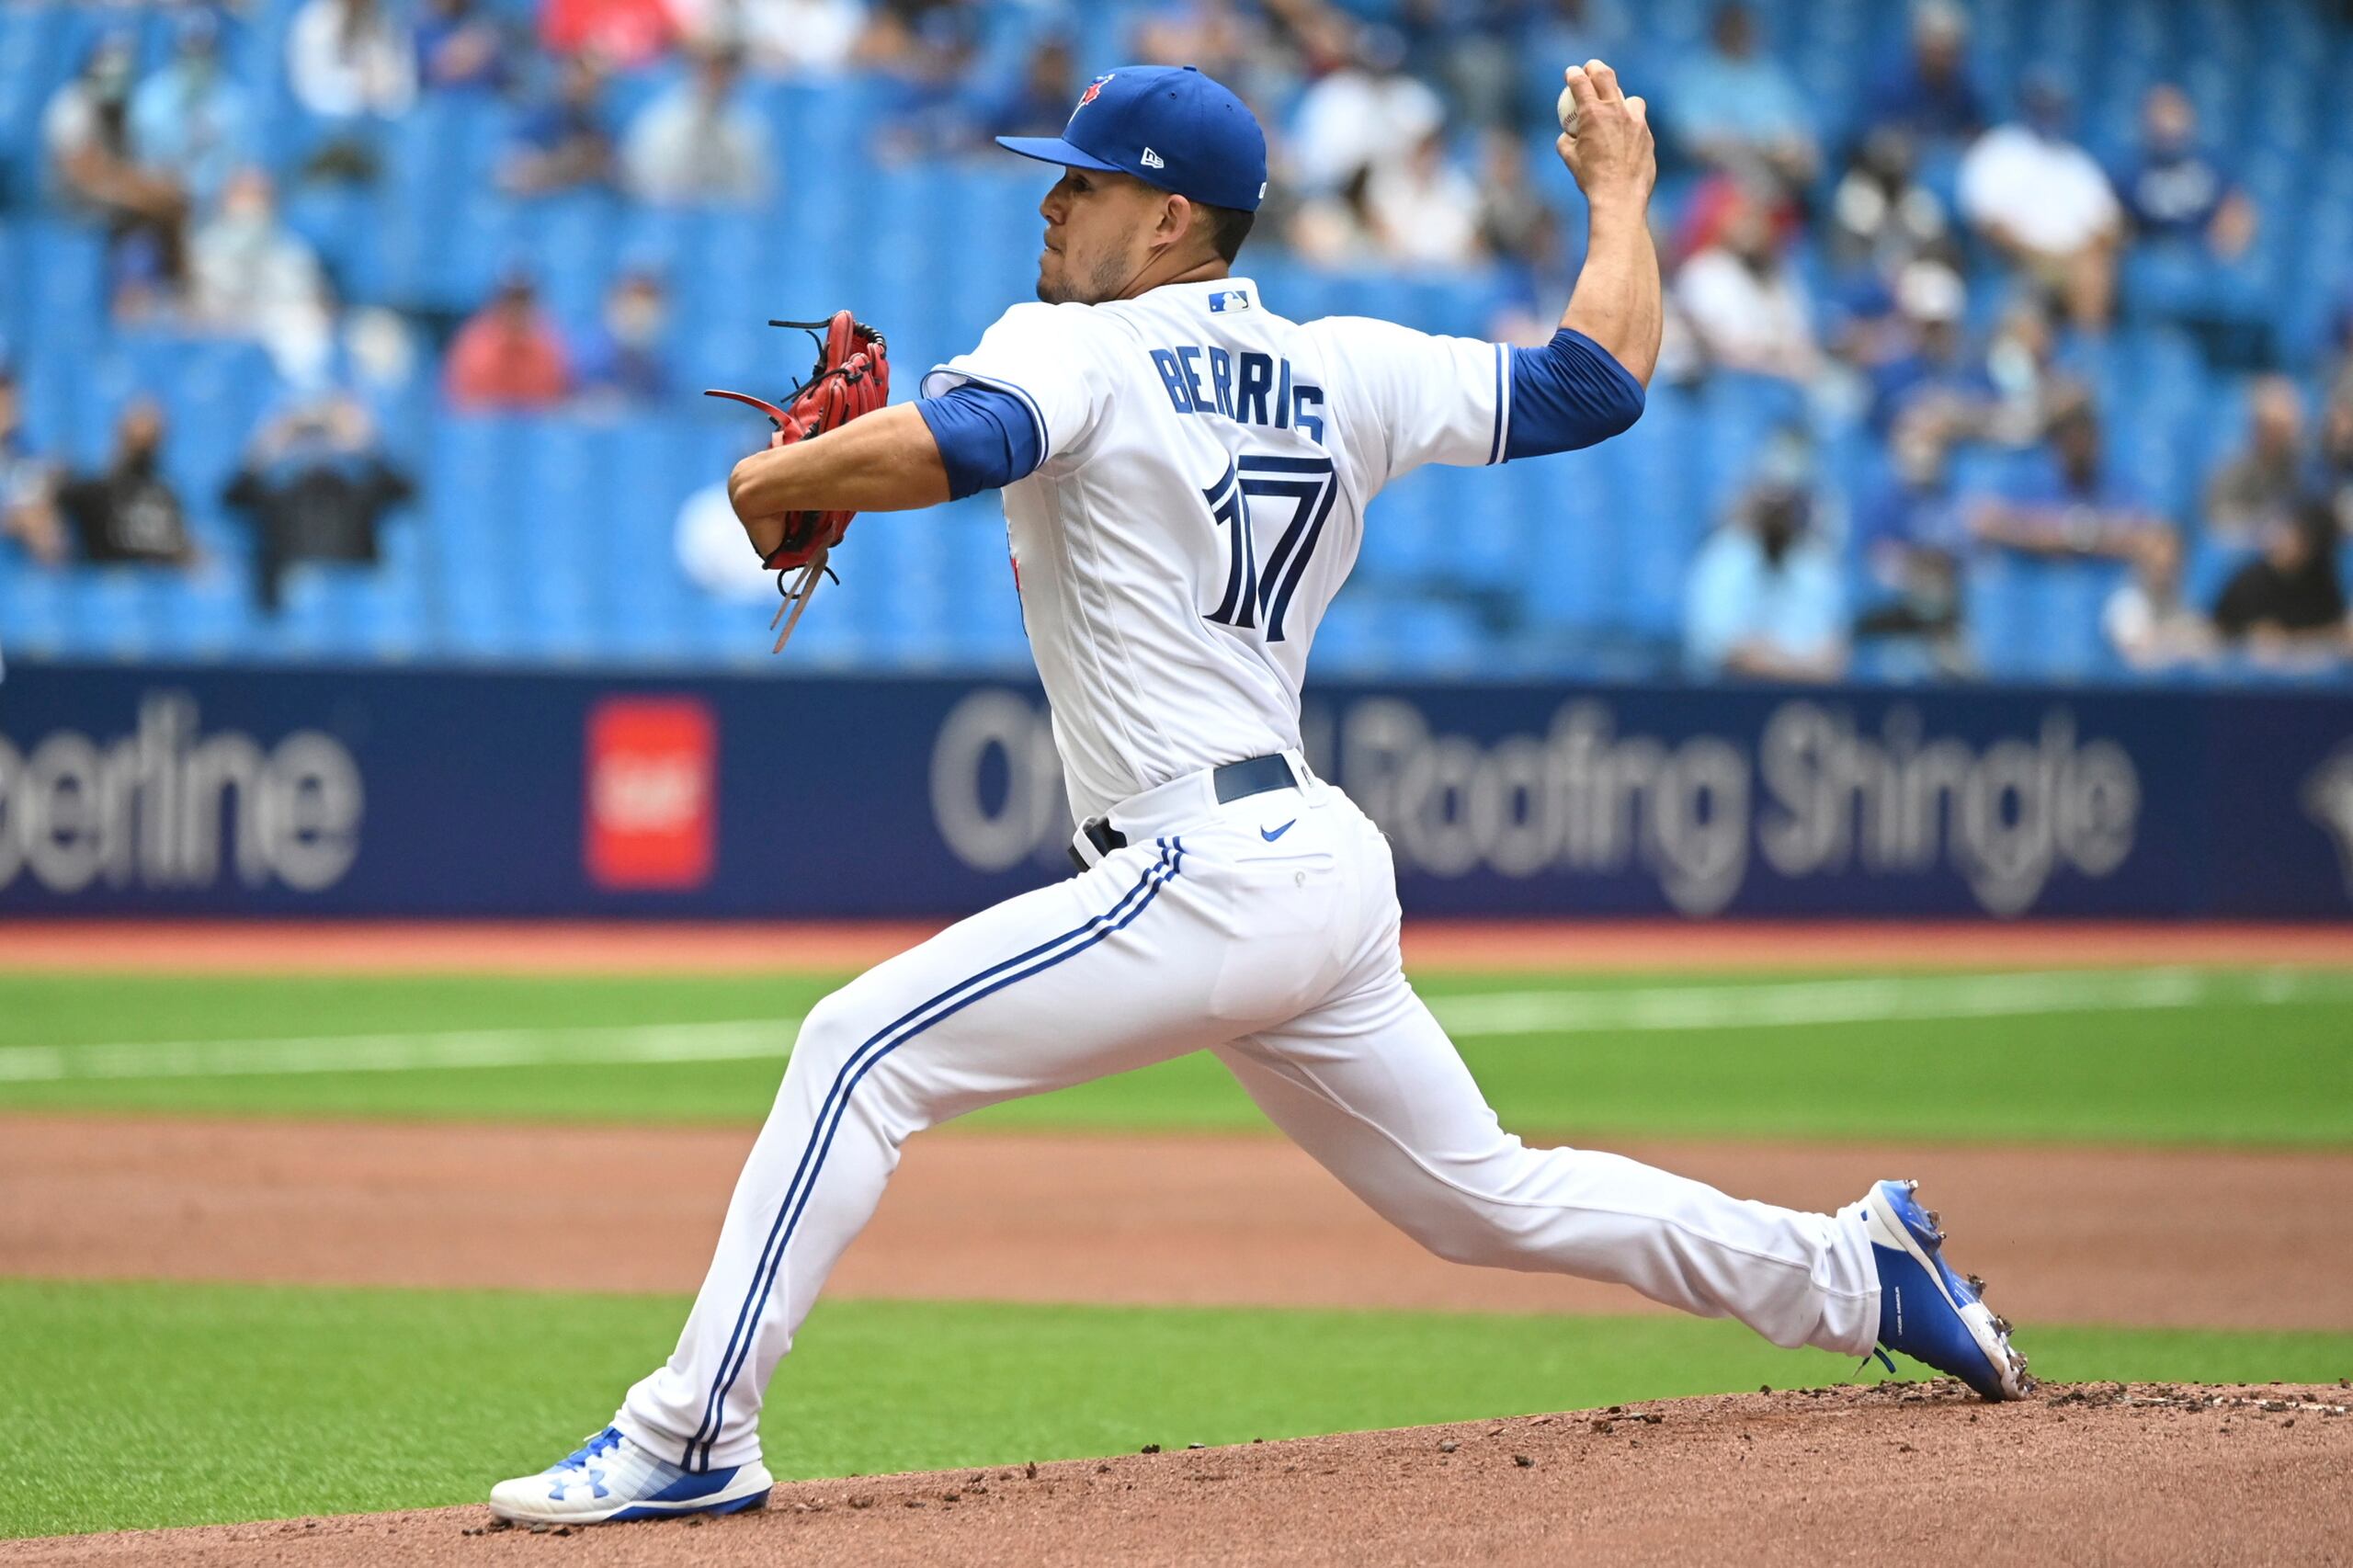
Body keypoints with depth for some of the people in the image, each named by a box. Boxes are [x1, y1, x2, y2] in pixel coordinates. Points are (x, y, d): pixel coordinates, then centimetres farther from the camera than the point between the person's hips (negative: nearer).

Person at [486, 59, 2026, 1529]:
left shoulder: (1079, 349, -5)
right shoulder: (1346, 372, 13)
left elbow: (943, 445, -25)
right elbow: (1599, 378, 14)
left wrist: (773, 480, -6)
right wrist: (1619, 196, 31)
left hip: (1208, 872, -8)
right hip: (1328, 862, 8)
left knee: (862, 1049, -11)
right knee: (1487, 1194, 22)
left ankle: (693, 1436, -17)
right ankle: (1856, 1270, 23)